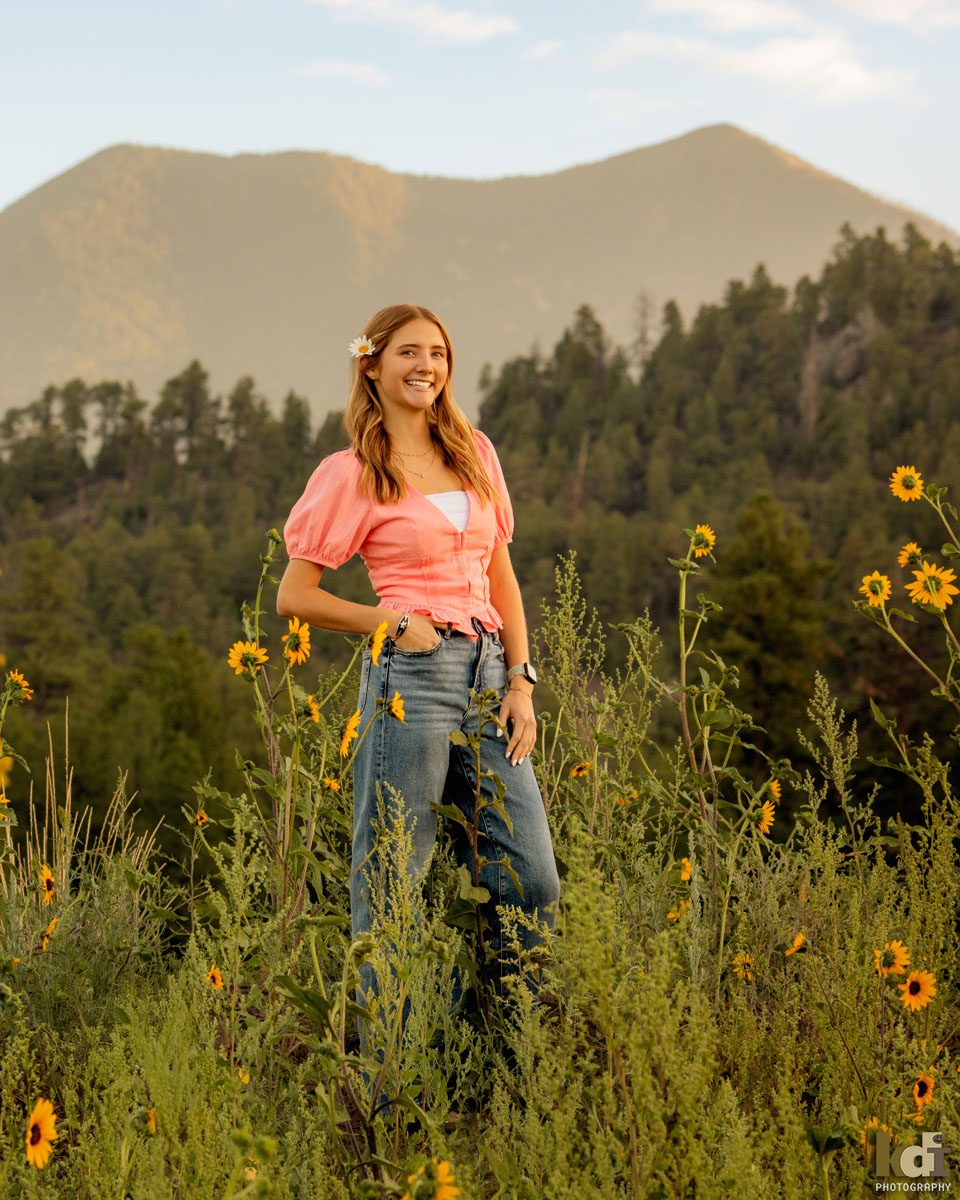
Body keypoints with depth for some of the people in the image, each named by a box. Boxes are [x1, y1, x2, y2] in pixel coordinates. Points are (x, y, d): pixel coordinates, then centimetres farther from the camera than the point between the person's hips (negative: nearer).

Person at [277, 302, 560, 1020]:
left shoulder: (475, 453, 14)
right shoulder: (352, 474, 0)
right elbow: (294, 596, 1)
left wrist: (521, 680, 8)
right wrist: (395, 624, -8)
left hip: (488, 674, 5)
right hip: (410, 677, -5)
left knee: (533, 883, 3)